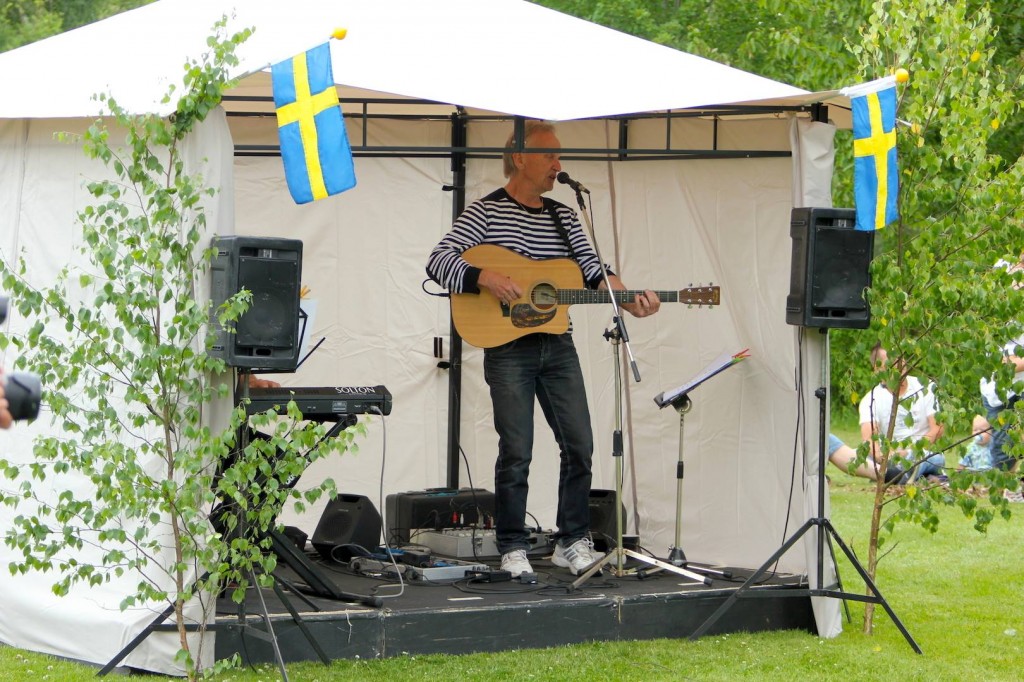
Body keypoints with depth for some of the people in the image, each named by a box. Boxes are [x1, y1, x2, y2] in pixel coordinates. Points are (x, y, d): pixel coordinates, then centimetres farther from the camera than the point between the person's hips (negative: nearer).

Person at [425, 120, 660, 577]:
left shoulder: (563, 217, 15)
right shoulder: (486, 212, -3)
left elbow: (592, 269, 7)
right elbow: (439, 262, -10)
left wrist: (627, 299, -10)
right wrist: (486, 279, -24)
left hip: (558, 346, 6)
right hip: (507, 349, -6)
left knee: (579, 445, 3)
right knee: (516, 451, -6)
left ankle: (572, 542, 15)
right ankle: (512, 548, 4)